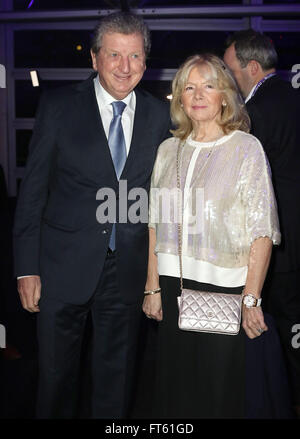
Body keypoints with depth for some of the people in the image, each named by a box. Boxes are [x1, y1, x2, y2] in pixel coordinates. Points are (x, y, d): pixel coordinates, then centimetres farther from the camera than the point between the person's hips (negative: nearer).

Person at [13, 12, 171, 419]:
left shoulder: (160, 114, 2)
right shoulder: (59, 106, -4)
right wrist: (27, 268, -8)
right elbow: (33, 190, -5)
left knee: (117, 377, 17)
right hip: (65, 266, -1)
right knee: (57, 374, 14)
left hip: (128, 272, 2)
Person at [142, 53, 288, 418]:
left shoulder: (246, 148, -3)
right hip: (173, 287, 4)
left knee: (220, 391, 5)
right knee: (174, 386, 13)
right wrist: (152, 288, 5)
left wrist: (251, 299, -14)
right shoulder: (168, 149, 10)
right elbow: (156, 223, 11)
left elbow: (262, 231, -9)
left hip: (224, 287, -4)